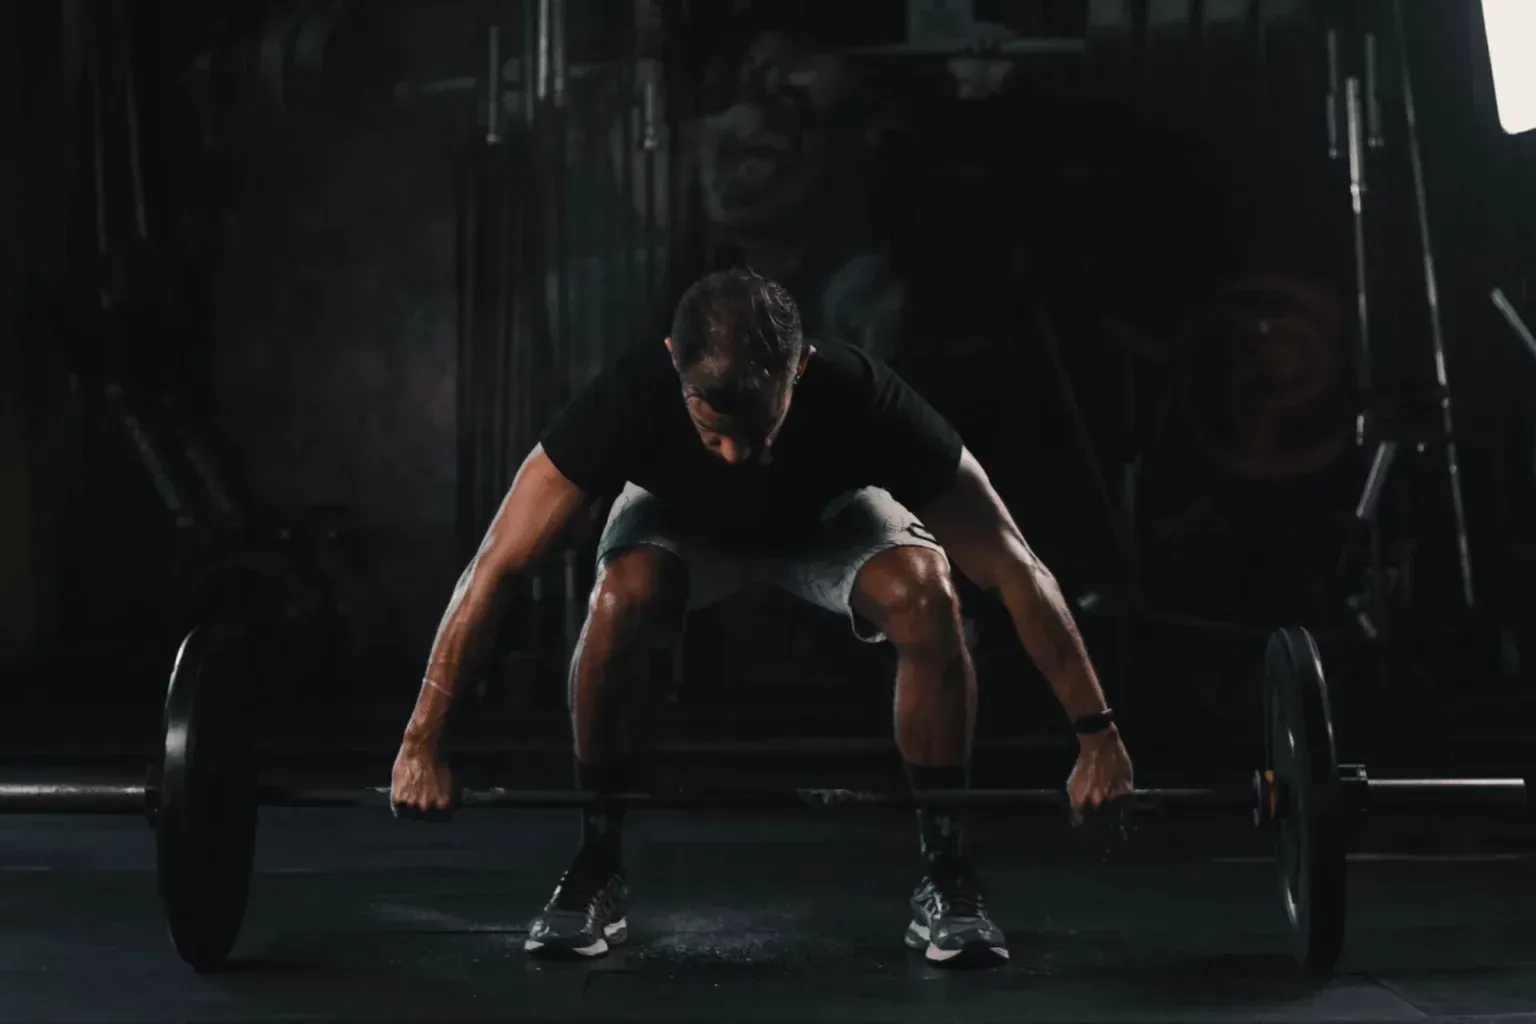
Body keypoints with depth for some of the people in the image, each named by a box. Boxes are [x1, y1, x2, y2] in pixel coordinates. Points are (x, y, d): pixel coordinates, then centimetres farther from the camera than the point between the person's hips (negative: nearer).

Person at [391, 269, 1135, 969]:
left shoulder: (861, 400, -41)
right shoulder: (630, 400, -41)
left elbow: (1013, 568, -32)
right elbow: (496, 566, -31)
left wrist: (1097, 734, -30)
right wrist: (421, 742, -30)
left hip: (828, 517, 0)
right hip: (685, 519, 0)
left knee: (925, 595, -32)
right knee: (623, 598, -34)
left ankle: (944, 876, -15)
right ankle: (596, 871, -14)